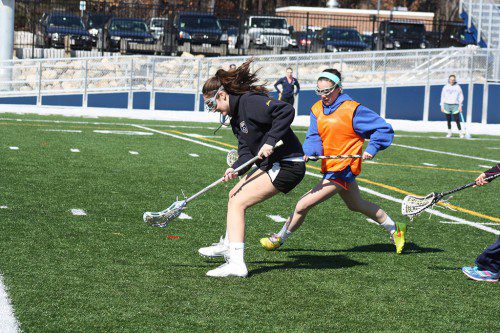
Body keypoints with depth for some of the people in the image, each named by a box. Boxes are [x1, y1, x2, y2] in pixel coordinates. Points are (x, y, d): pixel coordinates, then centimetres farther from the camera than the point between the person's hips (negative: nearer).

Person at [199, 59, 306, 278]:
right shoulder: (235, 117, 14)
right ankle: (228, 246, 42)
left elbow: (286, 111, -28)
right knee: (234, 194, 24)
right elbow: (246, 150, 7)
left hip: (287, 165, -11)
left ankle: (236, 264, -20)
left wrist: (270, 141, -30)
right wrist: (236, 169, -12)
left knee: (237, 203, -15)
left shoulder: (250, 101, -18)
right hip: (270, 165, 11)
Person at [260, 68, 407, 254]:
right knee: (357, 205, 26)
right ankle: (395, 229, 43)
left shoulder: (352, 110, -14)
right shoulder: (317, 109, 5)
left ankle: (279, 239, 10)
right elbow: (313, 136, -6)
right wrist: (310, 152, -26)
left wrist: (371, 150, -18)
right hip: (330, 167, 8)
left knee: (303, 205, -10)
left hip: (342, 168, -8)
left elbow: (383, 129, -10)